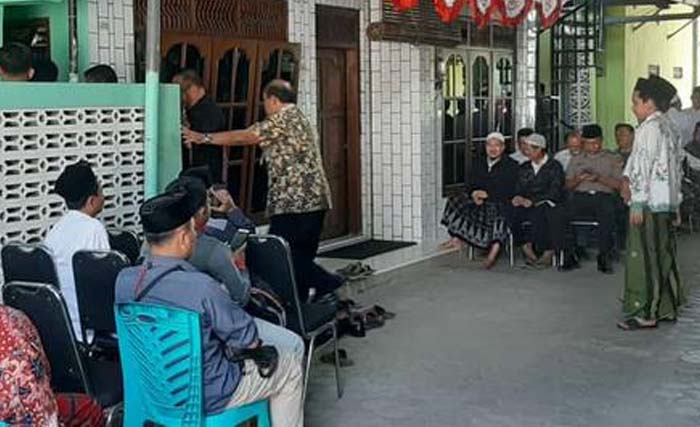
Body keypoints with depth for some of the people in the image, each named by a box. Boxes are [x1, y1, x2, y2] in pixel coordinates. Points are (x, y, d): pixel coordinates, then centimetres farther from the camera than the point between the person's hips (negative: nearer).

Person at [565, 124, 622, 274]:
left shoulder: (611, 159, 19)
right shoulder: (576, 160, 25)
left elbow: (618, 184, 6)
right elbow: (568, 186, 17)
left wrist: (599, 178, -8)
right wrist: (578, 179, -4)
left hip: (603, 196, -2)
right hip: (580, 196, 2)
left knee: (607, 213, -36)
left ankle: (604, 256, -29)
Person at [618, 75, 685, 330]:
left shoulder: (649, 128, -12)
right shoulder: (670, 127, 16)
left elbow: (644, 166, -18)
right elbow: (676, 168, 17)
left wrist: (637, 203, -18)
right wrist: (675, 206, 19)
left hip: (650, 203, -9)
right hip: (668, 202, 9)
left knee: (643, 256, -5)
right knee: (664, 255, 14)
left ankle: (645, 313, -2)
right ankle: (667, 307, 20)